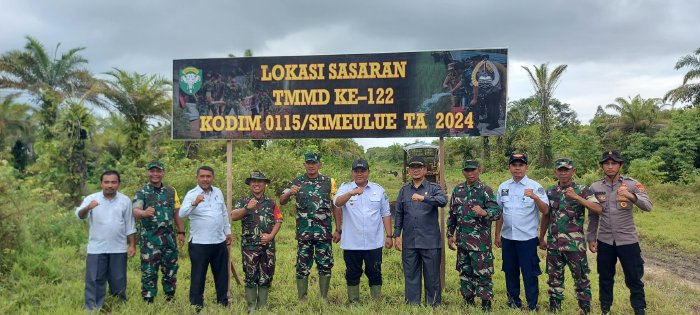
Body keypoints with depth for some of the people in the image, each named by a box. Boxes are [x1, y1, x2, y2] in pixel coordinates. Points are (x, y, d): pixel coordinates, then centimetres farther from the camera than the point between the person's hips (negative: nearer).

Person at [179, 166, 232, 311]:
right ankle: (196, 307, 16)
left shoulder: (218, 192, 8)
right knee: (198, 277, 4)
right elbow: (182, 214, -26)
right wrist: (194, 203, -43)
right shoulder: (191, 194, -9)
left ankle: (223, 303, 30)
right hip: (199, 244, -5)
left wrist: (228, 232, 19)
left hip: (220, 242, 5)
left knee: (222, 276, 16)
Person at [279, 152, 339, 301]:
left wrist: (338, 230, 0)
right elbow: (282, 201, -1)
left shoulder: (329, 182, 3)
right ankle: (301, 299, 15)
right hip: (304, 233, 0)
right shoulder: (297, 182, 2)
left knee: (325, 266, 6)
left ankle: (324, 298, 20)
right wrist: (289, 192, -24)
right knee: (302, 267, 5)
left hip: (324, 232, 1)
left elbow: (336, 206, 4)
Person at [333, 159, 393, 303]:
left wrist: (389, 236, 3)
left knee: (374, 273, 8)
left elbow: (385, 214, 9)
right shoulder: (345, 188, 1)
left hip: (374, 242, 1)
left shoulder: (379, 190, 7)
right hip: (351, 242, -1)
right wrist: (351, 193, -39)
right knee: (352, 274, 10)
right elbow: (337, 202, -20)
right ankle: (353, 302, 22)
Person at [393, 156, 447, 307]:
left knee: (432, 276, 5)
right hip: (409, 242, 3)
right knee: (411, 275, 9)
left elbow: (443, 200, -20)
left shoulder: (433, 188, 1)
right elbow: (399, 214, 12)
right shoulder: (404, 190, 11)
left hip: (430, 242, -3)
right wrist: (397, 235, 5)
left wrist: (424, 198, -34)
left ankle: (434, 306, 17)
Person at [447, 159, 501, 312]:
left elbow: (497, 211, -17)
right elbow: (452, 214, 15)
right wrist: (450, 234, 12)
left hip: (480, 241, -5)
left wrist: (484, 212, -37)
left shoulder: (486, 190, -6)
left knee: (483, 273, -2)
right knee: (465, 273, 13)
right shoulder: (457, 190, 9)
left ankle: (486, 304, 8)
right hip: (462, 240, 5)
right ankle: (469, 302, 25)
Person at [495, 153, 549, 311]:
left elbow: (545, 210, -13)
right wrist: (497, 235, 12)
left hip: (527, 238, -4)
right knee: (510, 272, 14)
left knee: (529, 274, 2)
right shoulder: (503, 187, 6)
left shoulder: (535, 186, -5)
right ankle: (513, 302, 29)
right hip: (507, 238, 4)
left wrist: (535, 197, -30)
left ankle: (533, 306, 15)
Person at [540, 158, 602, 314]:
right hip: (553, 243, 4)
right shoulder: (550, 191, 7)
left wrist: (576, 197, -27)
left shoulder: (582, 190, -5)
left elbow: (598, 209, -19)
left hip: (575, 244, -3)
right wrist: (541, 238, 15)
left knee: (581, 279, 6)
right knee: (554, 279, 11)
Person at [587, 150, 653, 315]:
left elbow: (648, 206, -22)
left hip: (628, 240, -2)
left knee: (634, 278, 6)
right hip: (604, 241, 2)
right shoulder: (595, 187, 0)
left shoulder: (632, 184, -8)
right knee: (605, 278, 14)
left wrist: (631, 196, -40)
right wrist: (591, 238, 8)